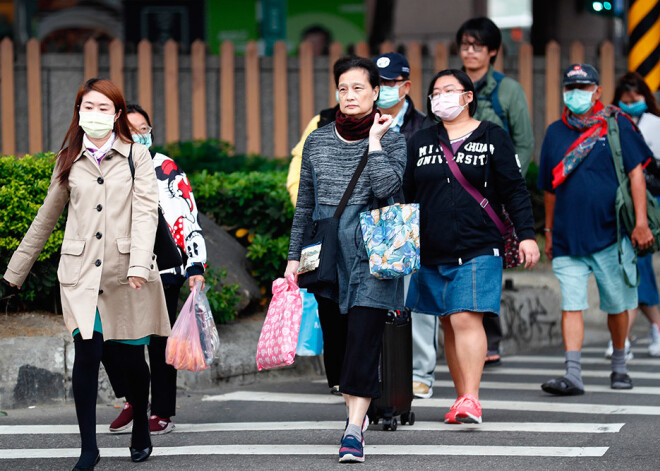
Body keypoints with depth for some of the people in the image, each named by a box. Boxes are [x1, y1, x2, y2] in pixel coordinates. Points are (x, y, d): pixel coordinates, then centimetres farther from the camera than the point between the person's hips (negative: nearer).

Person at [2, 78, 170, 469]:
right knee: (87, 354, -10)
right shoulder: (70, 161, 12)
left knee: (132, 357, 4)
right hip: (82, 274, 1)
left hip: (127, 278, -1)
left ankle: (141, 429, 30)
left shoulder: (136, 156, 5)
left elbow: (146, 212, -7)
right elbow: (47, 217, 20)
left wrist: (139, 265, -22)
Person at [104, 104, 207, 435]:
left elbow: (188, 218, -3)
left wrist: (195, 266, -11)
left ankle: (162, 414, 9)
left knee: (159, 342, -2)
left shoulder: (166, 169, 1)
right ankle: (131, 401, 17)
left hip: (163, 271, -4)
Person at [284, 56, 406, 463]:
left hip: (371, 253, -4)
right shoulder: (318, 141, 10)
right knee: (335, 338, 6)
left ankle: (354, 431, -14)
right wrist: (295, 255, 12)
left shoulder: (392, 142, 1)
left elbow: (386, 189, -17)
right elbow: (305, 204, 15)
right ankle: (355, 410, 23)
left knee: (363, 340, -11)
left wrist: (374, 141, -11)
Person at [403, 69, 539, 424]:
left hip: (478, 250, -4)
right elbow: (406, 195, 16)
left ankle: (471, 399, -18)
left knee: (466, 318, -16)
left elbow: (514, 191, 3)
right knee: (448, 325, 7)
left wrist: (526, 235, -5)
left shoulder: (492, 138, 5)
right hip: (431, 252, 4)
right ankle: (462, 399, 14)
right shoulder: (420, 142, 13)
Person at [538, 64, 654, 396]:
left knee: (616, 304, 8)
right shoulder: (555, 132, 11)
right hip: (568, 238, 2)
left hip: (610, 232, -2)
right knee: (571, 305, -8)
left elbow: (636, 174, -3)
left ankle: (619, 366, 27)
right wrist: (549, 232, 19)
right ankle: (572, 375, -10)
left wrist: (641, 222, -10)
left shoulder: (616, 125, 1)